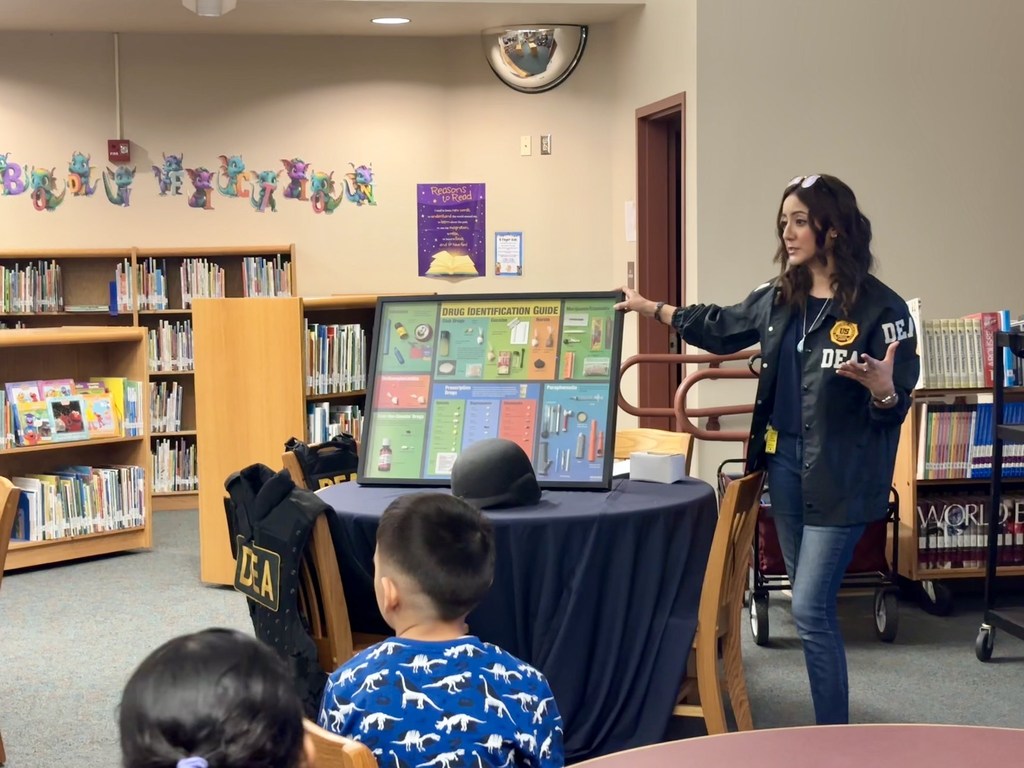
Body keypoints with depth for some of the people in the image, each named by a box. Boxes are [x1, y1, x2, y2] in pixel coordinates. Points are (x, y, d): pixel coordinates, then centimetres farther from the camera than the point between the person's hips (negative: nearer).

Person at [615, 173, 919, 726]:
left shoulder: (881, 308, -14)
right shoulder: (776, 299, 5)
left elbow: (895, 408, -12)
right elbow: (719, 328, 24)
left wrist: (883, 391, -34)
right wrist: (652, 309, 26)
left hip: (842, 477, -7)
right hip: (784, 462, 7)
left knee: (810, 609, -10)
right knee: (809, 601, 14)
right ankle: (828, 717, 26)